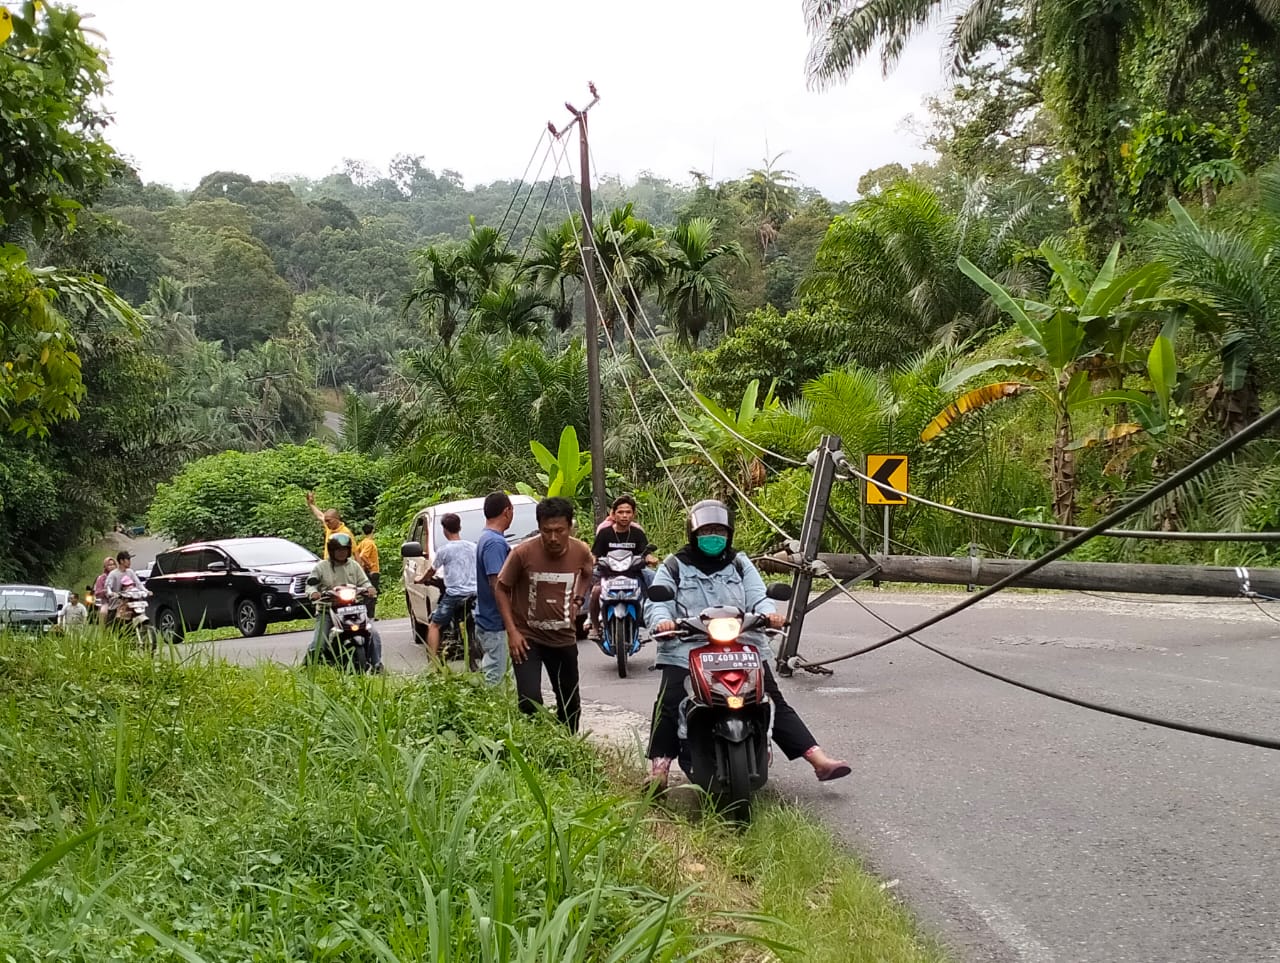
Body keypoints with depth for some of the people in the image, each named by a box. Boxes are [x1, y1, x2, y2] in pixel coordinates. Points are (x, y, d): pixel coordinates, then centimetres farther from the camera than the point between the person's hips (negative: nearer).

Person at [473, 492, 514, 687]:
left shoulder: (485, 539, 13)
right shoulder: (496, 543, -18)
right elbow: (497, 585, -24)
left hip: (485, 620, 10)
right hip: (496, 625, -10)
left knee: (488, 673, 15)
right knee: (495, 678, -6)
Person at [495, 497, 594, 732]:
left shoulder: (581, 552, -10)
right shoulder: (523, 553, -21)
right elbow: (502, 589, -8)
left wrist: (578, 599, 1)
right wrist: (512, 631, -13)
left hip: (564, 638, 4)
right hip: (526, 637, -4)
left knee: (570, 702, 16)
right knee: (530, 702, -17)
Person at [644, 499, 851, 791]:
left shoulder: (739, 564, 17)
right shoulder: (674, 567, 9)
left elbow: (757, 596, 6)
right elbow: (656, 602, -3)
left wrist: (768, 612, -19)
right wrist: (662, 620, -27)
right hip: (688, 649, -1)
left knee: (774, 703, -2)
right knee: (669, 704, -20)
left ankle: (819, 760, -3)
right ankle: (658, 769, -14)